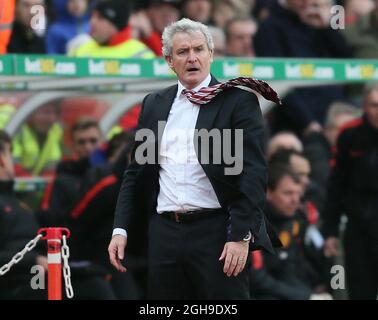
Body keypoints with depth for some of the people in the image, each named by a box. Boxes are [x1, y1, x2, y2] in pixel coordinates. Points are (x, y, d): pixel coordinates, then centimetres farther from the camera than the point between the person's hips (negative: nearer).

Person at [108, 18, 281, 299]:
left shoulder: (239, 101, -1)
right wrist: (121, 229, 8)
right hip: (164, 234, 4)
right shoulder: (154, 104, 15)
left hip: (217, 234, -4)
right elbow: (136, 171, 18)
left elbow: (253, 173, -7)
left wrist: (241, 236, -15)